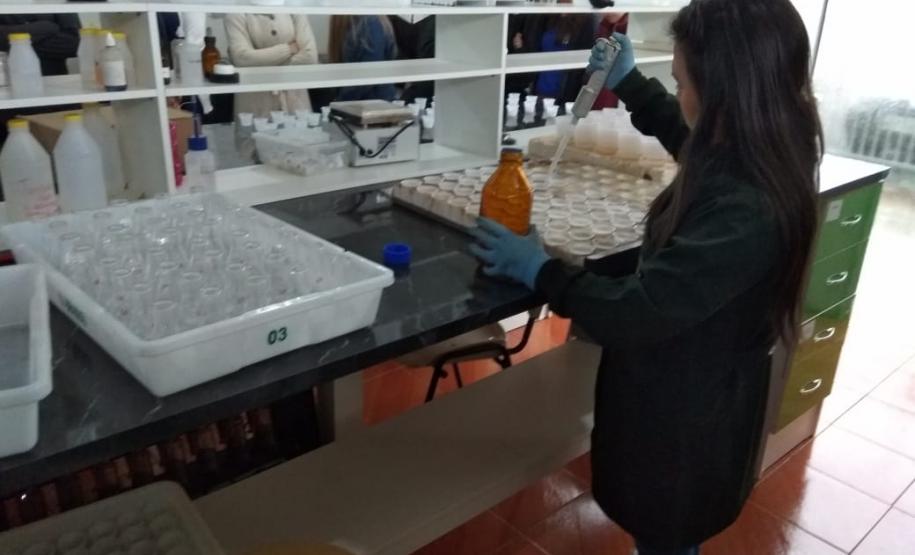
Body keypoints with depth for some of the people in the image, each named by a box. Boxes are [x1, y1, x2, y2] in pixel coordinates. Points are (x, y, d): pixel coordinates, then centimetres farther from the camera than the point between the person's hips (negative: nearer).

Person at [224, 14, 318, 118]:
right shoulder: (236, 14, -2)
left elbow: (309, 56, -6)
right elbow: (242, 58, -17)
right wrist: (290, 48, -12)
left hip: (294, 97, 2)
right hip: (255, 98, -2)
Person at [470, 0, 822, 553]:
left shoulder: (743, 214, -37)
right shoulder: (765, 155, -8)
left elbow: (632, 313, -31)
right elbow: (687, 135, 16)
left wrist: (540, 270, -18)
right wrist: (630, 82, 22)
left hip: (686, 409, -8)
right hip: (699, 390, 8)